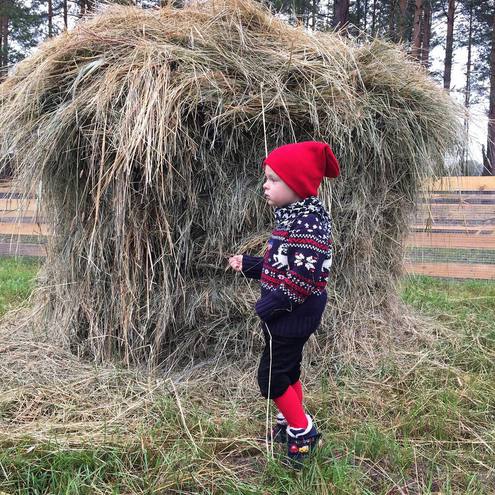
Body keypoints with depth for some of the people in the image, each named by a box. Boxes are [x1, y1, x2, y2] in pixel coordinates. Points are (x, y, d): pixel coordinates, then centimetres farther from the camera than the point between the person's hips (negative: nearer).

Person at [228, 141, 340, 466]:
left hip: (290, 317, -10)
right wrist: (248, 264, 19)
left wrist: (273, 303, -22)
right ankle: (290, 424, 36)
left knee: (272, 377, 0)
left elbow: (304, 277, -30)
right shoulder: (294, 217, 9)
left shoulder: (307, 224, -24)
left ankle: (304, 432, 13)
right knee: (288, 371, 21)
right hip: (289, 316, 10)